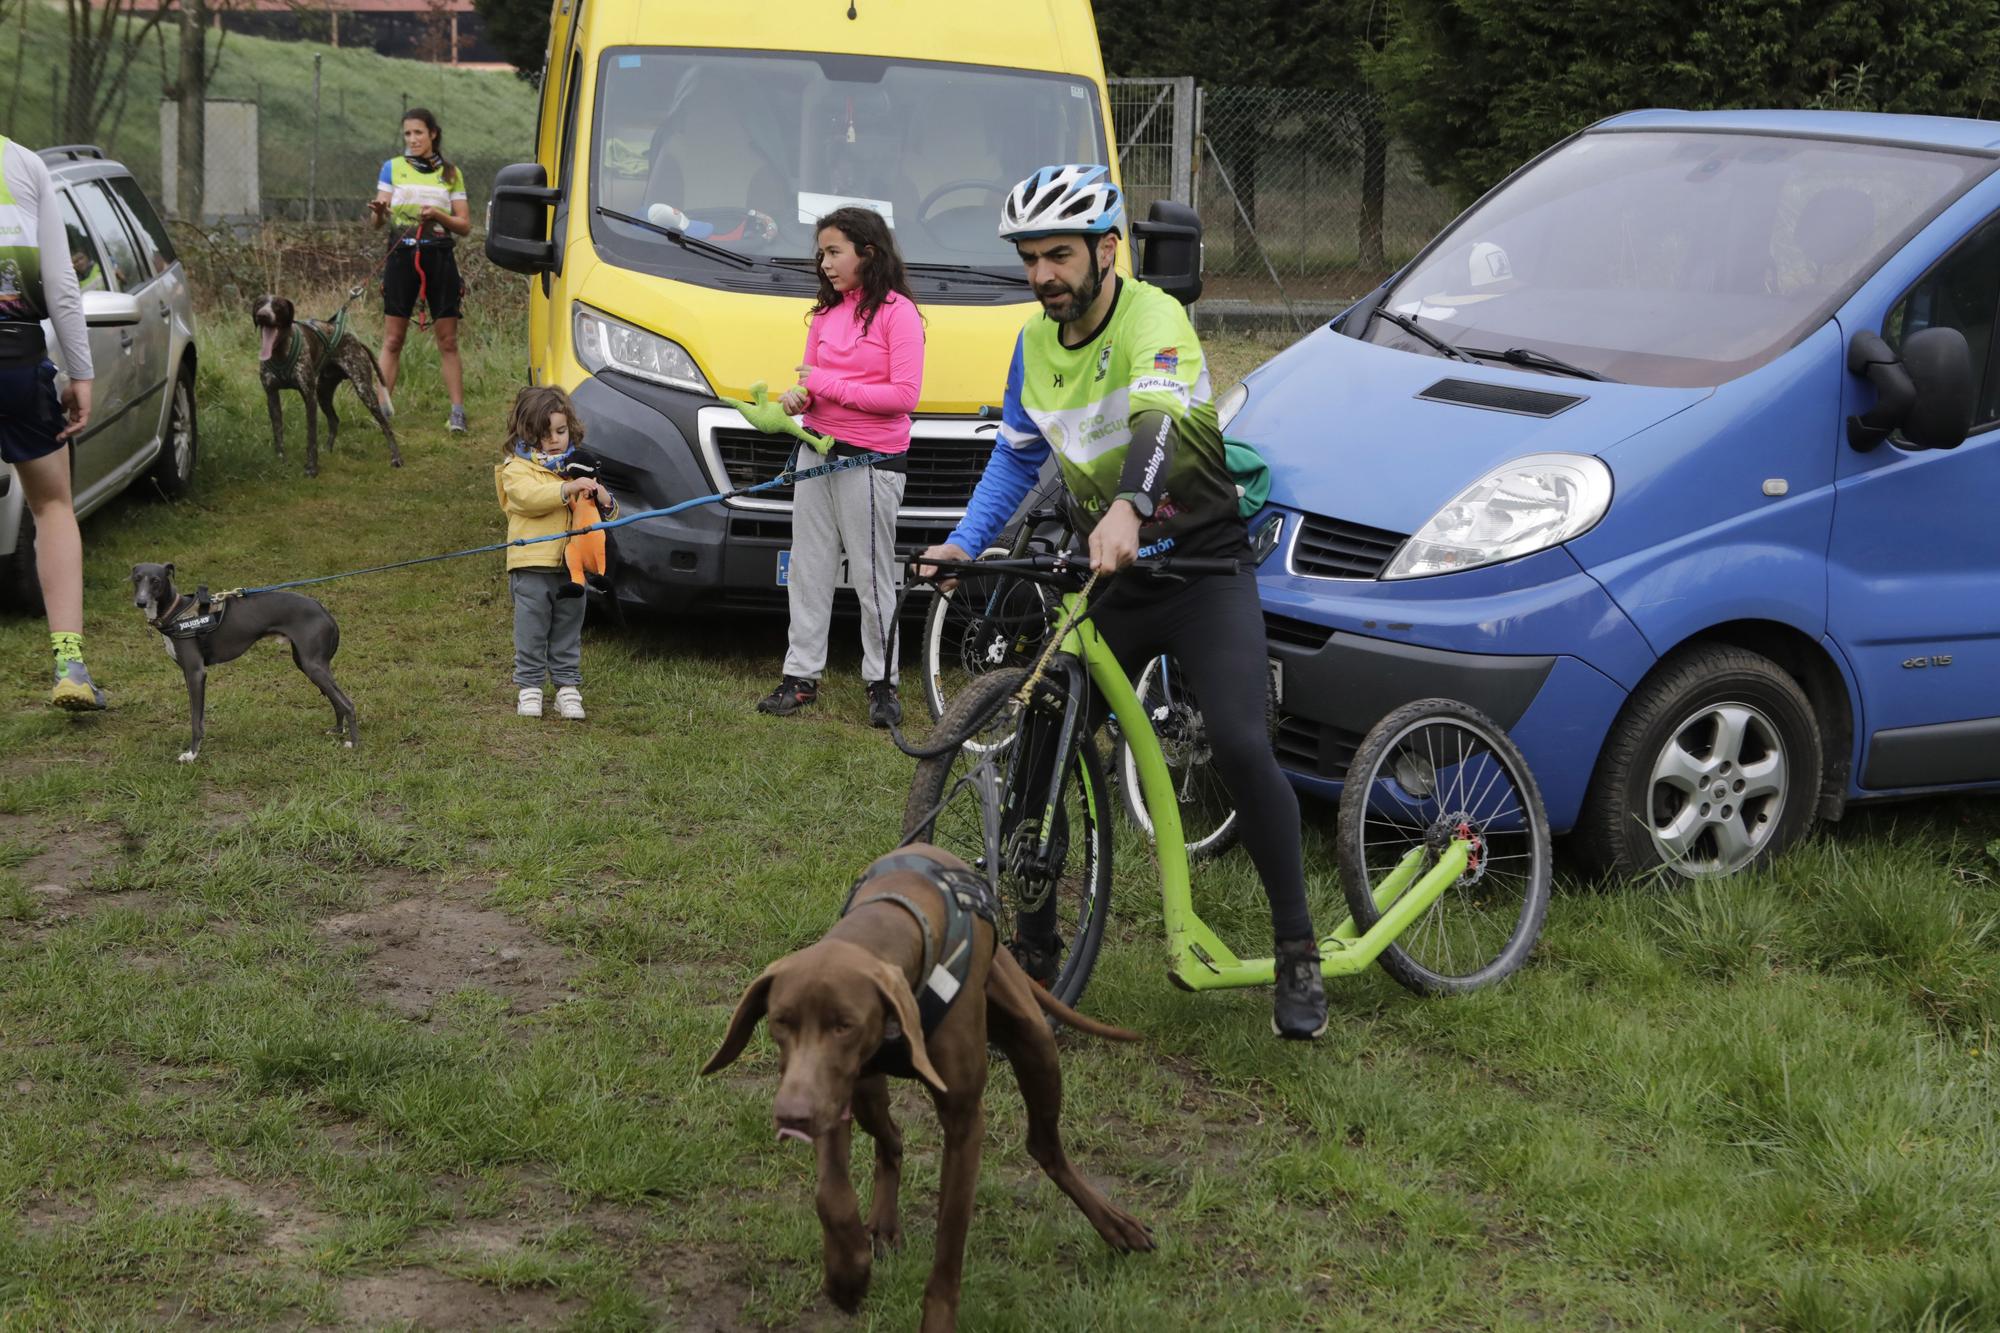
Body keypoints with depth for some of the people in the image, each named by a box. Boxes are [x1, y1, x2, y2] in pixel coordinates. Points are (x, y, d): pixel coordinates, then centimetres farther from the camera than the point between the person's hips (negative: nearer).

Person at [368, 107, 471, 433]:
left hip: (439, 259, 1)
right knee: (392, 339, -2)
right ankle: (382, 409, -2)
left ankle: (458, 413, 1)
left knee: (448, 342, 0)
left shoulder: (451, 174, 10)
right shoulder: (393, 168, 8)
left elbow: (465, 225, 6)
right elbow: (378, 221, 2)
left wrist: (437, 215, -12)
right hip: (401, 258, 0)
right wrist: (378, 211, -21)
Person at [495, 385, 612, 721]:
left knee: (568, 633, 11)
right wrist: (568, 489, -33)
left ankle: (568, 687, 17)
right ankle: (529, 687, 12)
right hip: (532, 566, -4)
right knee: (532, 633, 3)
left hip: (572, 566, 4)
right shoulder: (517, 468, -3)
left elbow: (607, 508, 12)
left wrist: (599, 496, -11)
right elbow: (529, 495, -24)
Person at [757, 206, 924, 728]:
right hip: (818, 450, 7)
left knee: (873, 576, 0)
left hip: (872, 460, -7)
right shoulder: (826, 313, 13)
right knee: (808, 569, 8)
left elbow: (904, 394, -16)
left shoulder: (897, 311, -9)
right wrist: (798, 396, -5)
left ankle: (882, 682, 10)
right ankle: (801, 676, 14)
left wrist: (829, 385, -17)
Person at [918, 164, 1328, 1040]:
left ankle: (1299, 954, -9)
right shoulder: (1036, 344, 5)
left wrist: (1127, 509, -57)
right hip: (1104, 579, 6)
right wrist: (963, 544, 3)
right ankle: (1035, 949, 15)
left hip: (1202, 568, -6)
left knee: (1240, 747, -22)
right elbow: (1016, 456, 18)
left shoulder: (1153, 318, -17)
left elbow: (1158, 420, -38)